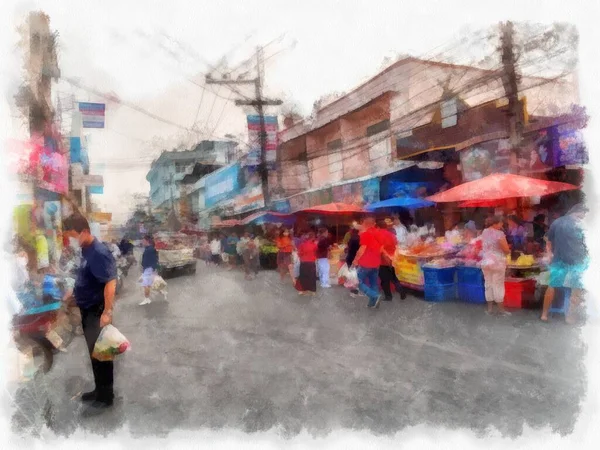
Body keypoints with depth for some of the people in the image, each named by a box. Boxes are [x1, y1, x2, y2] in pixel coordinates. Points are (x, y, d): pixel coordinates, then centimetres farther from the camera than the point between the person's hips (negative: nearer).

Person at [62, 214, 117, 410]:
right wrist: (72, 293, 21)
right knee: (93, 352, 18)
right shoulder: (85, 250, 6)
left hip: (97, 311, -9)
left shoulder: (99, 253, -24)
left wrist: (107, 312, -29)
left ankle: (107, 395, 16)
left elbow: (110, 283, -27)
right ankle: (99, 389, 32)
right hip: (87, 309, 9)